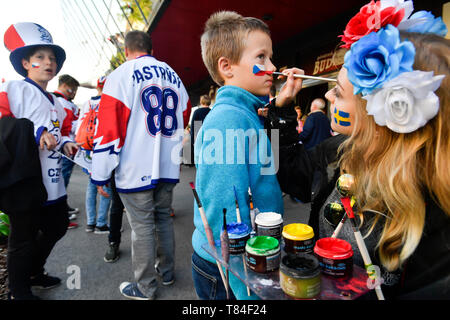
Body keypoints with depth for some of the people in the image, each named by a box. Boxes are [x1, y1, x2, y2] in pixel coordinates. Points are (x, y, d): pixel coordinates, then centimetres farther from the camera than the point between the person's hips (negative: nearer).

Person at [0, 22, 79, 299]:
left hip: (53, 183, 9)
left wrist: (64, 143, 6)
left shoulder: (54, 102, 19)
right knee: (25, 239, 5)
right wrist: (36, 133, -27)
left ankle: (35, 273, 44)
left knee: (57, 228, 20)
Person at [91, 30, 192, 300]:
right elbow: (184, 119, 17)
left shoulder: (122, 75, -5)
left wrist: (100, 175, -5)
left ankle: (145, 288, 19)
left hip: (136, 170, -5)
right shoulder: (173, 76, 13)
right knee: (164, 219, 18)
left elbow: (109, 128, -11)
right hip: (168, 167, 6)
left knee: (142, 227, 4)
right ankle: (167, 272, 32)